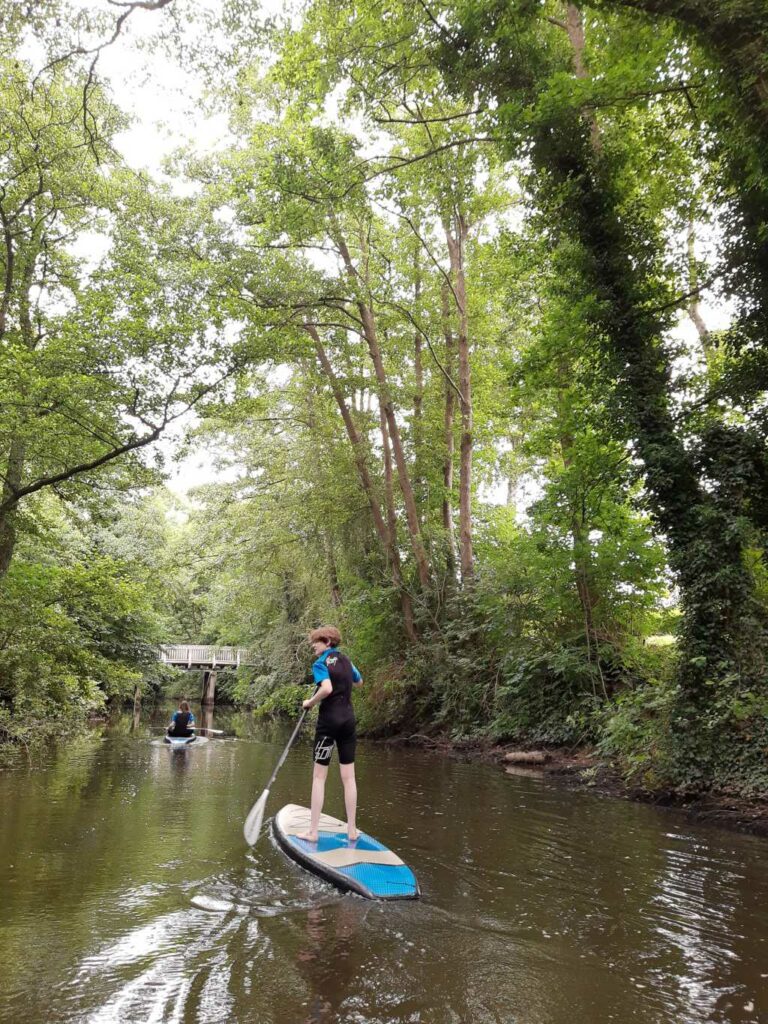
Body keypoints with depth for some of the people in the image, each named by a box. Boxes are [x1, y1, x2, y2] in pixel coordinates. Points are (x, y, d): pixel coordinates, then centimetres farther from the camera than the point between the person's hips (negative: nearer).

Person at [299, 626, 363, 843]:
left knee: (319, 777, 2)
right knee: (348, 777, 8)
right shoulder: (346, 660, 11)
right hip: (348, 720, 6)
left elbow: (327, 688, -26)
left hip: (329, 720, -6)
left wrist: (310, 702, -11)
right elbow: (359, 682, 28)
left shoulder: (321, 663, -9)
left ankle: (313, 832, 3)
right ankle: (352, 830, 11)